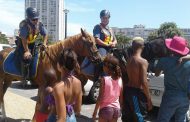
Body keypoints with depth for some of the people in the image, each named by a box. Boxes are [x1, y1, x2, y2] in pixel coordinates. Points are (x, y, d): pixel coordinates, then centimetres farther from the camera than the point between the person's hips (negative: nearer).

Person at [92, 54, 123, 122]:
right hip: (116, 109, 5)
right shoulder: (119, 79, -2)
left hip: (106, 108, -5)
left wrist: (95, 111, -5)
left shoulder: (105, 79, -16)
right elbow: (121, 97, 5)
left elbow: (100, 98, -14)